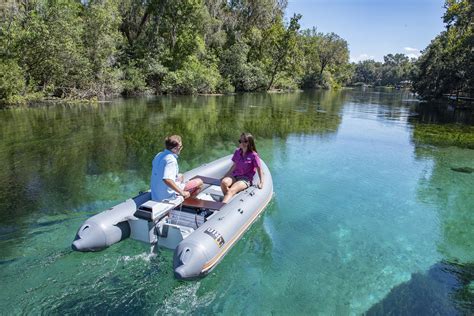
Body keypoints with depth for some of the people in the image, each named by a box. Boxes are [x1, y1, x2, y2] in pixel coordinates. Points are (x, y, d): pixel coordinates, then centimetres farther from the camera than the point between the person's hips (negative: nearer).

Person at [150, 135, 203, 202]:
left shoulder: (159, 155, 3)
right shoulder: (171, 159, -25)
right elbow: (167, 180, -37)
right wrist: (182, 192, -28)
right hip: (168, 196, -9)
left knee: (180, 176, 33)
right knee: (199, 182, 0)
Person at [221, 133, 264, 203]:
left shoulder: (253, 155, -8)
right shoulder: (237, 152, 7)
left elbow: (259, 169, -2)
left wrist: (261, 182, -9)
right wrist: (225, 176, 17)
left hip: (246, 179, -5)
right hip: (235, 176, 5)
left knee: (231, 190, -32)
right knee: (224, 182, -30)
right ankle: (227, 199, -13)